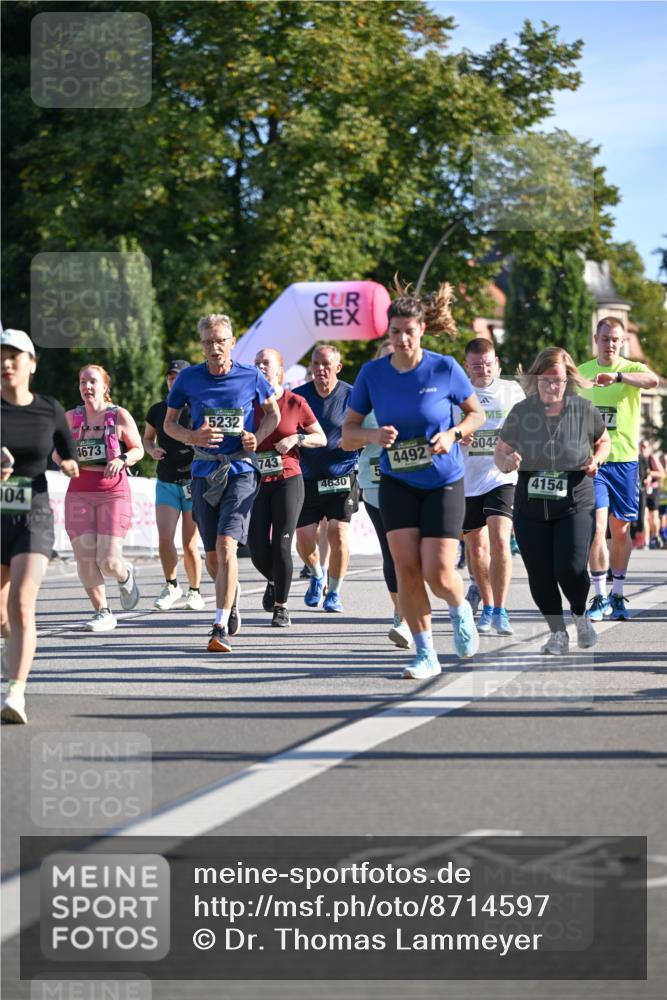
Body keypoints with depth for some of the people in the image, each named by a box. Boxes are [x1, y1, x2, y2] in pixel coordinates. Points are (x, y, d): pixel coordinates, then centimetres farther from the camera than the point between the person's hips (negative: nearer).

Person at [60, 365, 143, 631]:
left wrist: (122, 460, -14)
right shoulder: (71, 417, 7)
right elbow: (57, 453, 16)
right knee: (85, 558, -6)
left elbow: (138, 450, 6)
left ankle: (125, 576, 26)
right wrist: (64, 459, -7)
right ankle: (102, 612, 11)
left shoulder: (120, 416, -1)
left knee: (108, 562, -11)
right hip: (79, 494, 3)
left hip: (114, 493, -3)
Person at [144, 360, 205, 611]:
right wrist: (152, 450, -1)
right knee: (165, 537, -12)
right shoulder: (157, 410, 6)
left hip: (194, 483, -2)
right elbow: (147, 438, 21)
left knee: (189, 544, -2)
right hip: (166, 483, 2)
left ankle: (195, 591, 16)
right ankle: (171, 586, 7)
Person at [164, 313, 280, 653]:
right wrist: (192, 437, -10)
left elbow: (273, 412, 15)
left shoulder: (251, 377, -1)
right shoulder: (188, 378, 1)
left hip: (241, 469, -3)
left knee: (226, 544, -18)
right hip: (205, 470, 3)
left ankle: (221, 628, -18)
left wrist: (258, 437, -5)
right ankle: (232, 594, 43)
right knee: (211, 555, 9)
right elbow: (169, 423, 11)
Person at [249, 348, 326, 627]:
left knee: (281, 546, -8)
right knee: (257, 549, -2)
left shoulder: (295, 402, -1)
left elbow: (321, 438, 6)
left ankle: (281, 608, 5)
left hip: (288, 481, -2)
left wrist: (296, 438, -11)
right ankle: (273, 581, 31)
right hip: (257, 481, 2)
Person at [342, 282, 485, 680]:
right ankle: (426, 655, 4)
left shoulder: (445, 368, -10)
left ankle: (461, 611, 27)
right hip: (397, 483, 2)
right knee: (406, 568, -9)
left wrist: (452, 434, -16)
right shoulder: (372, 373, -5)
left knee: (439, 574, -9)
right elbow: (349, 432, 2)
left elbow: (477, 413, 3)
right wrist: (373, 435, -20)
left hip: (443, 483, -2)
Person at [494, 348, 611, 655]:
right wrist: (507, 462, -18)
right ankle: (558, 633, 23)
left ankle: (581, 616, 19)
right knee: (540, 575, 1)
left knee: (570, 570, -14)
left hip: (575, 505, -2)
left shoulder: (584, 410, -2)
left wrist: (597, 459, -7)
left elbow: (603, 441, 15)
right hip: (530, 506, 2)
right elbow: (500, 452, 6)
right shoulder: (520, 412, -2)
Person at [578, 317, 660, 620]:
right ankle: (600, 598, -7)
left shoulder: (633, 369, 0)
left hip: (624, 459, 0)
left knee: (621, 529, 7)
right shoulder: (580, 373, 8)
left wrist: (617, 376, -41)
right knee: (597, 526, -12)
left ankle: (617, 596, 20)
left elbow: (653, 380, -25)